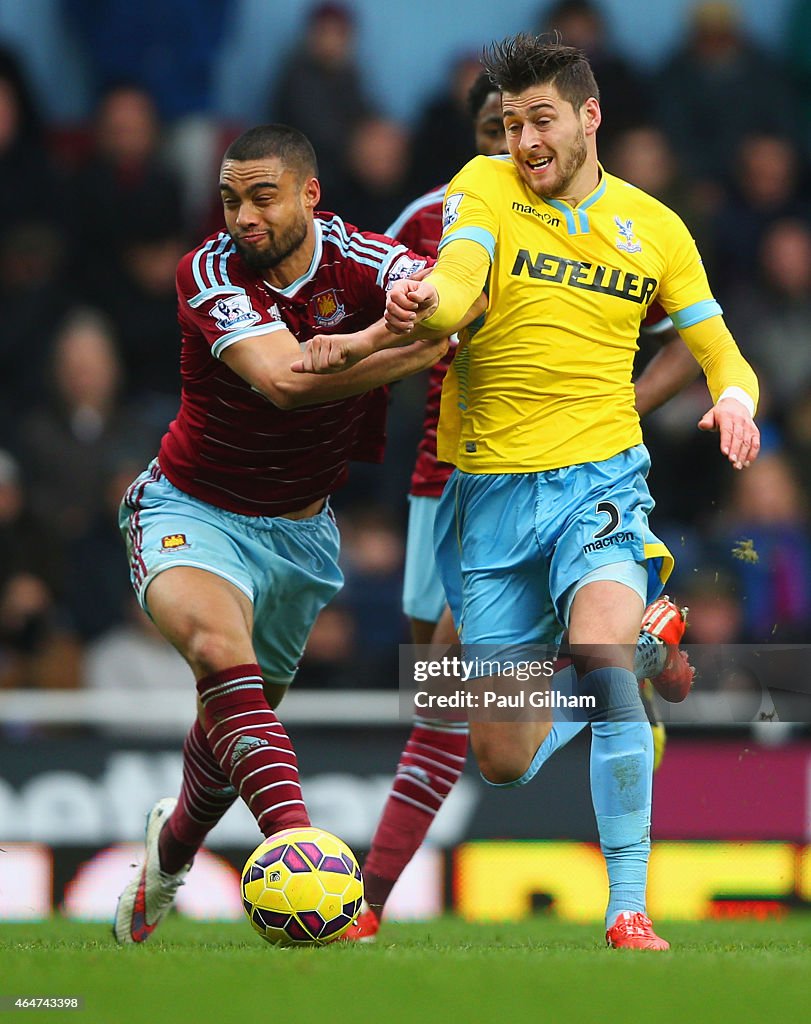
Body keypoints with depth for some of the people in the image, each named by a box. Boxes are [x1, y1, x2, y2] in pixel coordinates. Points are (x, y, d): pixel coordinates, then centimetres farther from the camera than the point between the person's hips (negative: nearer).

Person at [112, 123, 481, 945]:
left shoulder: (360, 261, -14)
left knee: (241, 710, 17)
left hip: (299, 528, 4)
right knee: (218, 643, -34)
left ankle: (171, 846, 49)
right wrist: (424, 347, -43)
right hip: (192, 510, -4)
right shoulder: (207, 274, -22)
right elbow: (284, 379, -37)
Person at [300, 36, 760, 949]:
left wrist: (736, 398, -13)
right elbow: (457, 282, -21)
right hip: (489, 490, 1)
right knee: (502, 763, 4)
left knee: (602, 655, -31)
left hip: (597, 482, -1)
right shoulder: (485, 188, -1)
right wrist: (410, 313, -45)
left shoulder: (654, 228, 6)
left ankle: (629, 909, -26)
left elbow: (721, 354, 12)